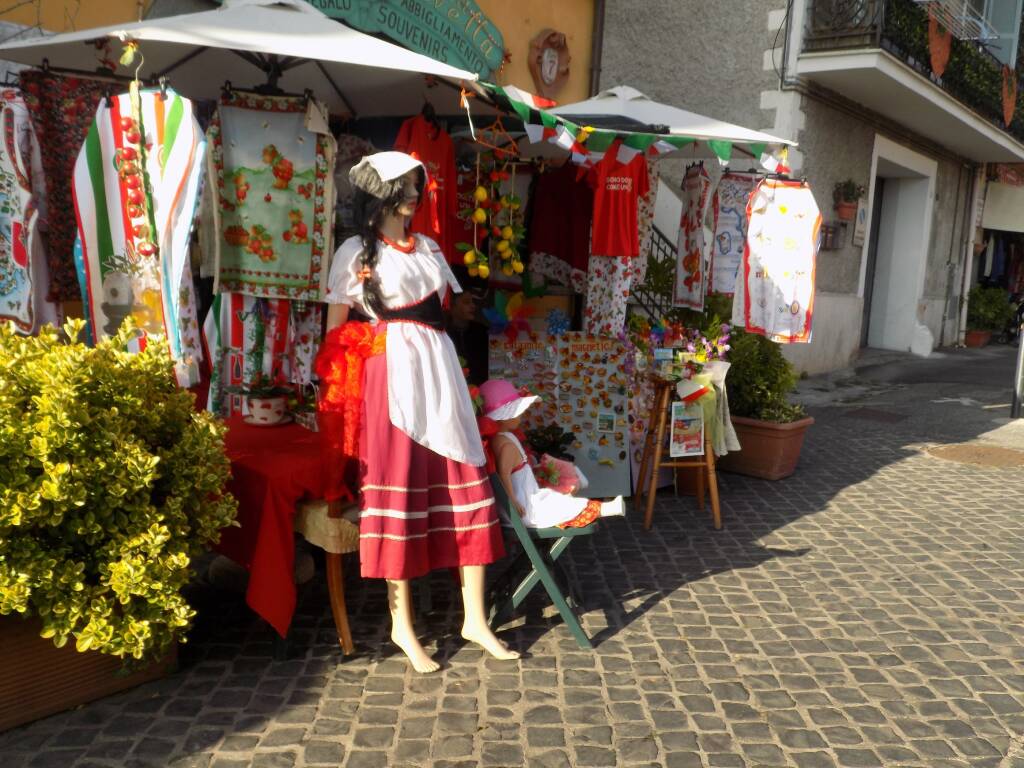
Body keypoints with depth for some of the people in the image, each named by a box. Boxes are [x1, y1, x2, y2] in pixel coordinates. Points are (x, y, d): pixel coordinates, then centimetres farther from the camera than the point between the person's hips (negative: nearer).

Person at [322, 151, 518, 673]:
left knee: (465, 486, 2)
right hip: (391, 374, -5)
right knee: (398, 493, -2)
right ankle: (402, 625, 9)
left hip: (440, 370, 6)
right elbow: (336, 330, 0)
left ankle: (475, 618, 11)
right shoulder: (356, 252, 2)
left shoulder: (428, 247, 18)